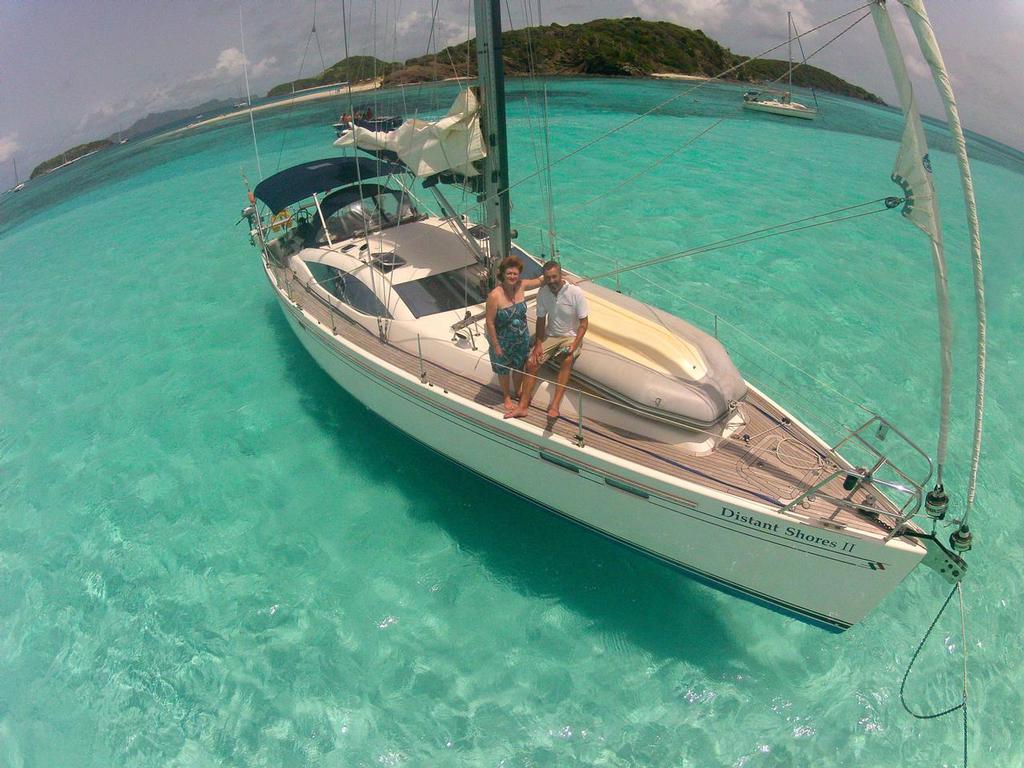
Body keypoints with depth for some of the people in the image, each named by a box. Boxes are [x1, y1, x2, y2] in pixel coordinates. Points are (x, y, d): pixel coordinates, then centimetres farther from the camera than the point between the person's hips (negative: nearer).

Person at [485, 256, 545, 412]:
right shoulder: (494, 296, -28)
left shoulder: (521, 286, -13)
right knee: (504, 370, 19)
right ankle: (507, 397, 45)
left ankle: (517, 391, 53)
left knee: (519, 366, 25)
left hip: (522, 338, 5)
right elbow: (490, 323, -22)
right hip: (503, 341, -4)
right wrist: (496, 346, -17)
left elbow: (539, 281, 5)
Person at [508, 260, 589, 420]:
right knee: (531, 363, -13)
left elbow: (584, 322, -13)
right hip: (550, 335, 4)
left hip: (571, 336, -4)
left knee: (567, 360, -34)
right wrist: (538, 344, -6)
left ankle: (554, 405, -36)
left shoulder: (576, 292, -17)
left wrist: (574, 345, -24)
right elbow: (541, 320, 4)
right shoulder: (543, 293, -6)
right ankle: (523, 406, -9)